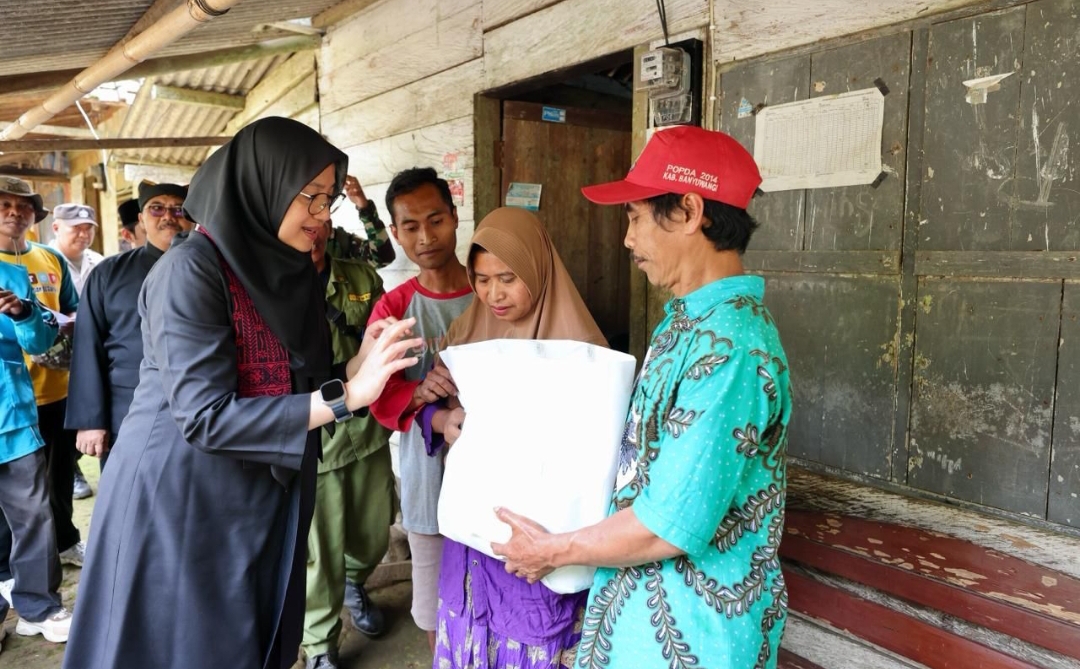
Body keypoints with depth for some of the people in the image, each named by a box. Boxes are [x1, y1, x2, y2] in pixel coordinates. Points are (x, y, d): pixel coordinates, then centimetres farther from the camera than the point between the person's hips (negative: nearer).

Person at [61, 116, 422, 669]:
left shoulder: (290, 272, 5)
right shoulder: (191, 270, -19)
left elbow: (290, 387, 6)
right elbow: (205, 414, -25)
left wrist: (360, 363, -11)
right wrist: (346, 396, -27)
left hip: (264, 498, 7)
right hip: (181, 499, -7)